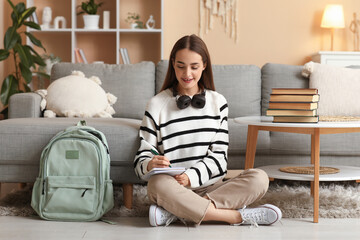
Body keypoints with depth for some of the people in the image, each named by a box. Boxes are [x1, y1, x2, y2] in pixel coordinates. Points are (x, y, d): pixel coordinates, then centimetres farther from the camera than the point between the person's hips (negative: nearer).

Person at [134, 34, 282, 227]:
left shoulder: (218, 102, 13)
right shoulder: (157, 104, 7)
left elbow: (219, 155, 5)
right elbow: (142, 158, 3)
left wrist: (191, 176, -14)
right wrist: (150, 165, -23)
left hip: (210, 187, 3)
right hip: (173, 189, -3)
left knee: (259, 179, -24)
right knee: (158, 184, -38)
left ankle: (175, 212, -30)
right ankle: (236, 216, -31)